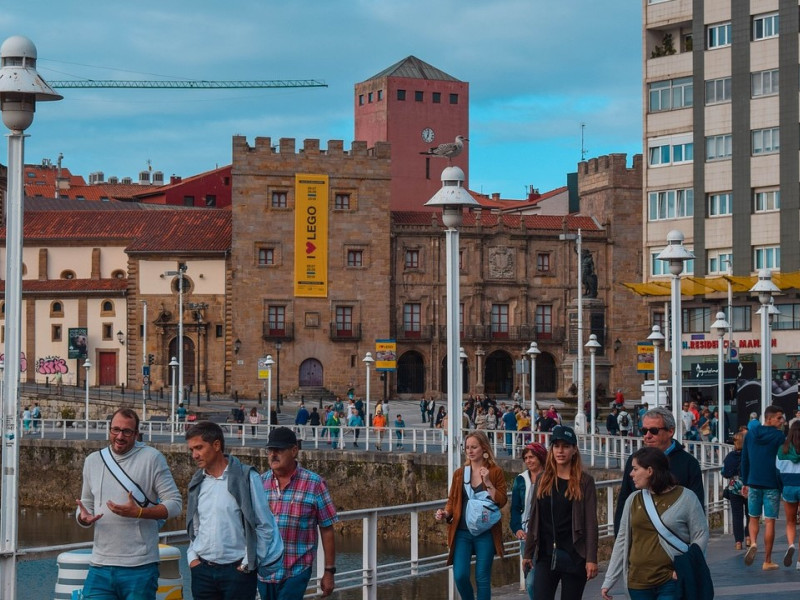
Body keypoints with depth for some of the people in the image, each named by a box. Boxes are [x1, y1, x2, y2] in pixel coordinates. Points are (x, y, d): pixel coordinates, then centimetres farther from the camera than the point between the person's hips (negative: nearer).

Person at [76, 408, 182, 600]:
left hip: (140, 568, -4)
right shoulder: (93, 461, 12)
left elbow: (175, 504, -4)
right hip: (100, 567, 4)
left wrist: (138, 512, -19)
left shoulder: (151, 458, -3)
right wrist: (83, 517, -5)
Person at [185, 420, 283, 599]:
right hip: (202, 570, 4)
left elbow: (264, 525, -5)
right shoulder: (197, 482, 9)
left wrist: (250, 563, -7)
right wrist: (192, 556, 5)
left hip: (238, 570, -4)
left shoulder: (246, 477, -7)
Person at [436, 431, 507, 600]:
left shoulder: (496, 472, 0)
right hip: (462, 532, 2)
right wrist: (445, 513, -7)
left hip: (485, 533, -2)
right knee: (460, 576, -7)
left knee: (482, 578, 2)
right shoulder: (459, 473, 9)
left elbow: (501, 502, -6)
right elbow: (452, 500, 13)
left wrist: (488, 482, -16)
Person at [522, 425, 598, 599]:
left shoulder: (584, 482, -2)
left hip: (574, 557, -2)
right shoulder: (543, 480, 9)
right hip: (546, 556, 3)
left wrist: (591, 559, -12)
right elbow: (534, 520, 12)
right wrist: (528, 553, 10)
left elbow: (591, 522, -6)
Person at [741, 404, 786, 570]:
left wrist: (745, 482, 17)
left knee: (753, 518, 17)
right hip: (772, 484, -4)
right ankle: (767, 561, 3)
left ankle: (753, 543, -12)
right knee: (769, 522, 1)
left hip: (753, 483, 4)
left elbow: (744, 461, 11)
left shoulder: (750, 435, 7)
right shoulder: (779, 436, -7)